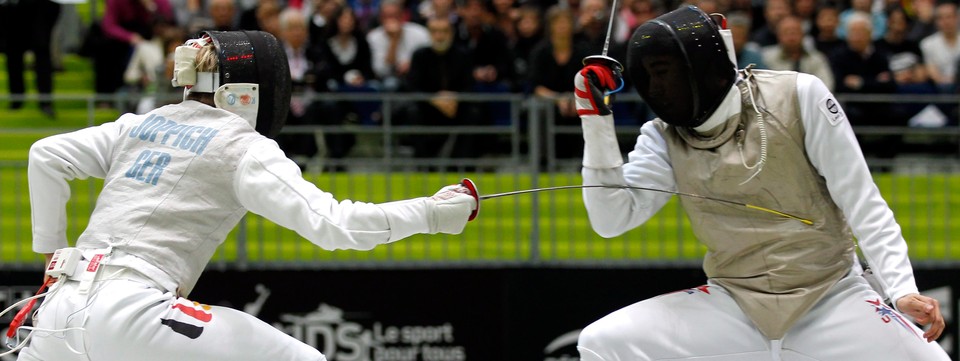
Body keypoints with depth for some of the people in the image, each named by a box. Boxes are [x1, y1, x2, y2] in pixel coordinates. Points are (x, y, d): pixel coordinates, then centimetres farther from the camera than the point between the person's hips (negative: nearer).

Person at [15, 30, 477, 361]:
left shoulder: (143, 125, 20)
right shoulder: (245, 148, 2)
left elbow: (46, 158, 14)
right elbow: (331, 224, -9)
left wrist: (51, 251, 24)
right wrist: (430, 213, -4)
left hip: (62, 307, 6)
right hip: (131, 315, -6)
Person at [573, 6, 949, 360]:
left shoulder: (798, 96, -11)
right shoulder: (663, 137, 0)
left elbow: (861, 200, -10)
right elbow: (611, 220, -8)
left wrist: (902, 290, -19)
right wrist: (596, 120, -13)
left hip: (831, 299, -3)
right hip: (733, 306, 3)